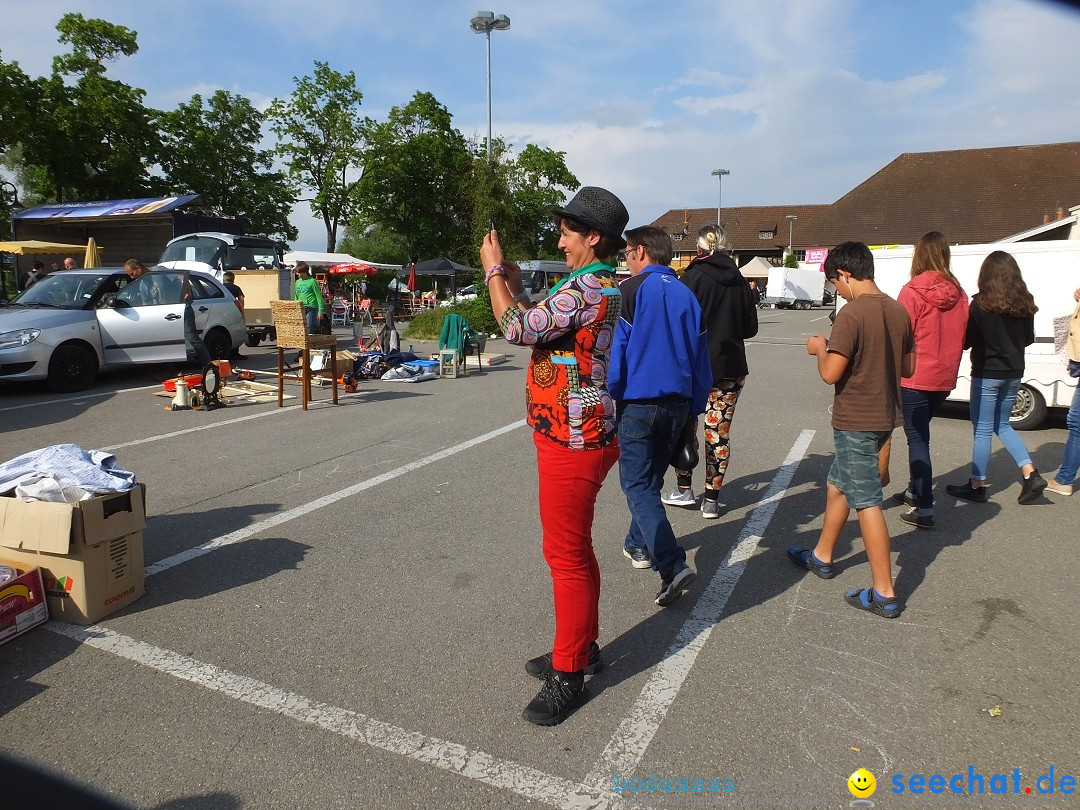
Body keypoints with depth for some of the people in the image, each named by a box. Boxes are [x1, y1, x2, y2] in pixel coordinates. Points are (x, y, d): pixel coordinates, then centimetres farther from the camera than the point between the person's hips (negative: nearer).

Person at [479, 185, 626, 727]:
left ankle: (568, 674, 11)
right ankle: (582, 646, 34)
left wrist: (493, 271, -7)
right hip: (569, 436, 11)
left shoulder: (590, 287, -18)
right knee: (574, 549, 19)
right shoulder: (593, 286, 15)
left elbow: (519, 330, -20)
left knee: (566, 554, -2)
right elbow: (539, 330, 19)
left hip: (572, 440, -11)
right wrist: (516, 288, 12)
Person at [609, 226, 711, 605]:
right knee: (652, 479, 21)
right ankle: (639, 545, 35)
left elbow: (615, 351, -12)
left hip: (637, 403, -6)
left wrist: (608, 399, -3)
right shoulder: (687, 295, 9)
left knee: (638, 485, -2)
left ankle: (672, 564, -14)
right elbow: (701, 359, 11)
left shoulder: (630, 290, -8)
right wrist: (694, 409, 18)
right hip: (677, 405, 6)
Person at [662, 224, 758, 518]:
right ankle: (712, 500, 11)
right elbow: (751, 328, 9)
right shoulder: (740, 281, 4)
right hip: (731, 366, 3)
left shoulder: (692, 278, -9)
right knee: (719, 432, 6)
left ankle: (684, 489, 16)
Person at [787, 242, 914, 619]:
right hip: (884, 416, 9)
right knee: (838, 484, 22)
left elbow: (831, 373, -22)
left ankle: (884, 594, 4)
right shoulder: (898, 310, 6)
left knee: (866, 502, -2)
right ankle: (821, 556, 38)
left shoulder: (852, 313, -20)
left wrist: (820, 348, -3)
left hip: (856, 421, -9)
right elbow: (907, 368, 13)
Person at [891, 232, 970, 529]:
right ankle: (915, 490, 34)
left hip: (915, 378, -6)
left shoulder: (912, 292, -15)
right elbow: (962, 337, 10)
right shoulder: (958, 294, 3)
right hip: (944, 378, 6)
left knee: (918, 439, -1)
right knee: (920, 433, 21)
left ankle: (924, 509, -2)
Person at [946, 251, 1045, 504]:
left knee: (983, 430, 2)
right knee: (1002, 425, 20)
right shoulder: (1025, 304, 2)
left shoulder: (981, 304, -15)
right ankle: (1031, 475, 11)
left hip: (986, 374, -6)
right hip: (1013, 374, 6)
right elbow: (1028, 339, 12)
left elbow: (966, 340, -12)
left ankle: (977, 486, 10)